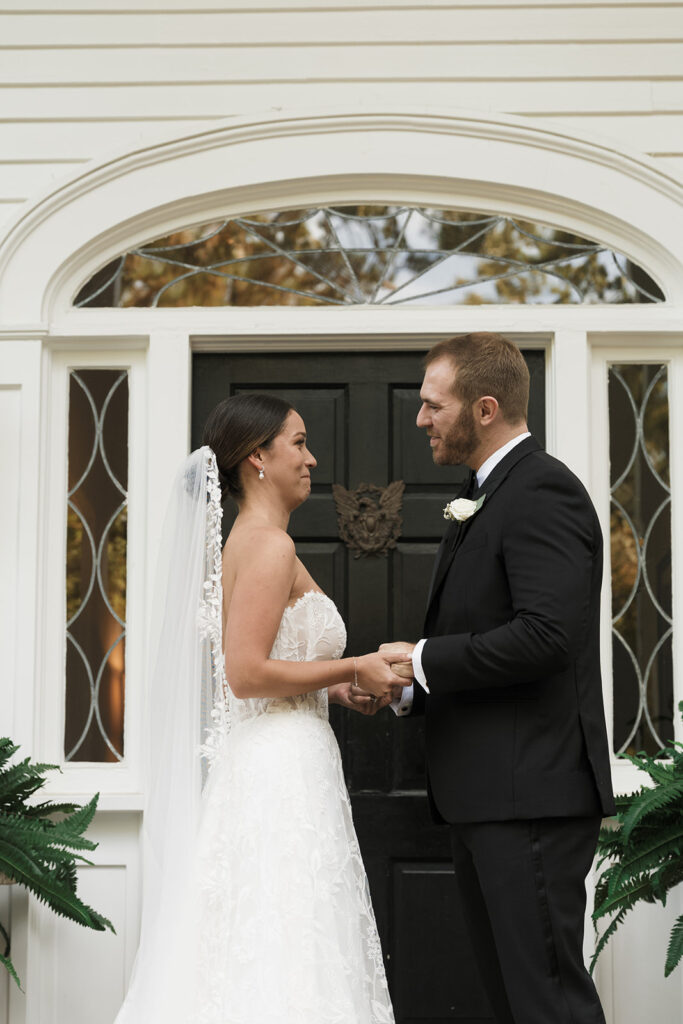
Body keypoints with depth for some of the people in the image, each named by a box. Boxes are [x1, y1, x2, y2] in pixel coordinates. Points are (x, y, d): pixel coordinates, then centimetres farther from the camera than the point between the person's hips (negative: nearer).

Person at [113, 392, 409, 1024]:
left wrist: (332, 687, 13)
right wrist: (355, 668, -13)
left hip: (259, 770, 10)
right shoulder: (270, 545, -13)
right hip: (282, 775, -10)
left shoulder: (243, 543, 17)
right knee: (287, 967, -8)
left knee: (250, 964, 9)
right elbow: (246, 672, -21)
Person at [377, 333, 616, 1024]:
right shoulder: (484, 497, 19)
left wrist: (425, 659, -16)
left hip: (531, 792, -11)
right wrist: (405, 689, 7)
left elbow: (546, 635, -25)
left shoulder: (542, 490, -13)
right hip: (482, 795, 11)